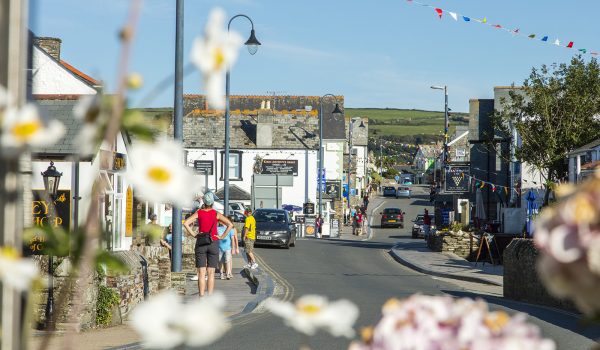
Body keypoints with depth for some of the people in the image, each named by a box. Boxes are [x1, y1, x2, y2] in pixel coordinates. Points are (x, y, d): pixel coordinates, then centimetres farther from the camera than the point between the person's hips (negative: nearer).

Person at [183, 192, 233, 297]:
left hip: (201, 243, 0)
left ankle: (201, 297, -5)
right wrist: (222, 236, -4)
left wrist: (193, 234, -6)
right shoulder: (216, 214, -2)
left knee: (201, 272, 1)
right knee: (211, 272, 3)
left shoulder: (199, 213, -2)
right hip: (213, 244, 0)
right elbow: (230, 225, -9)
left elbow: (186, 223, -11)